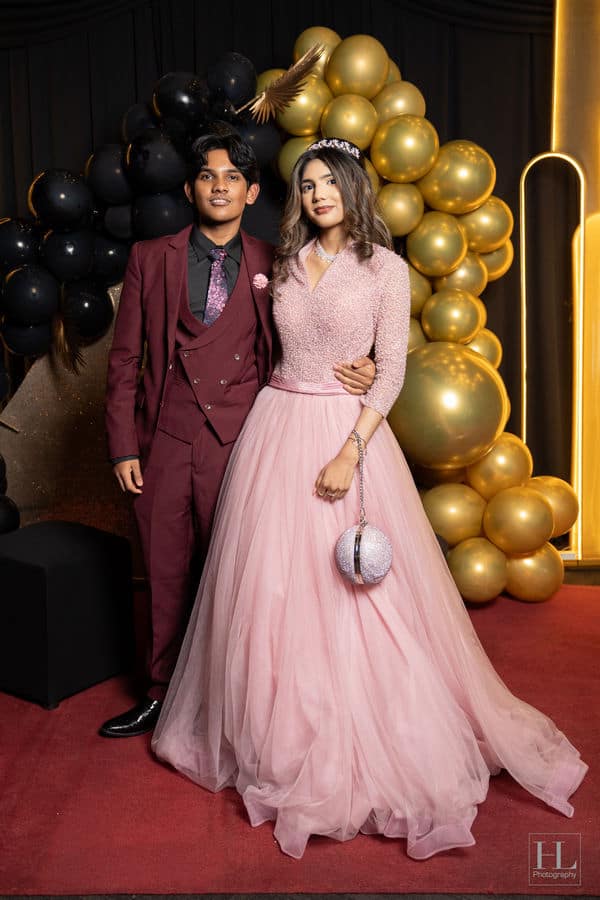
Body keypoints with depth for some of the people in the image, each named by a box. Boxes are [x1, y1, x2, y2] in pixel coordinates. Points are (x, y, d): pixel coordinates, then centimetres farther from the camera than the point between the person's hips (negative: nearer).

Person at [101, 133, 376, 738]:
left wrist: (355, 374, -10)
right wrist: (123, 445, 0)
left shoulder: (272, 266, 5)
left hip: (238, 445, -1)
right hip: (163, 444, 2)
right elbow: (125, 358, 6)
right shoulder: (150, 259, 7)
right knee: (167, 576, 12)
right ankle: (162, 695, 30)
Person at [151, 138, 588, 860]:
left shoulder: (386, 268, -1)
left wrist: (351, 452, -16)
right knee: (270, 588, 6)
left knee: (351, 591, -2)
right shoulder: (285, 264, 11)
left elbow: (391, 371, -8)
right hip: (277, 428, 4)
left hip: (348, 429, -4)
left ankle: (365, 748, 16)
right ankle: (278, 736, 26)